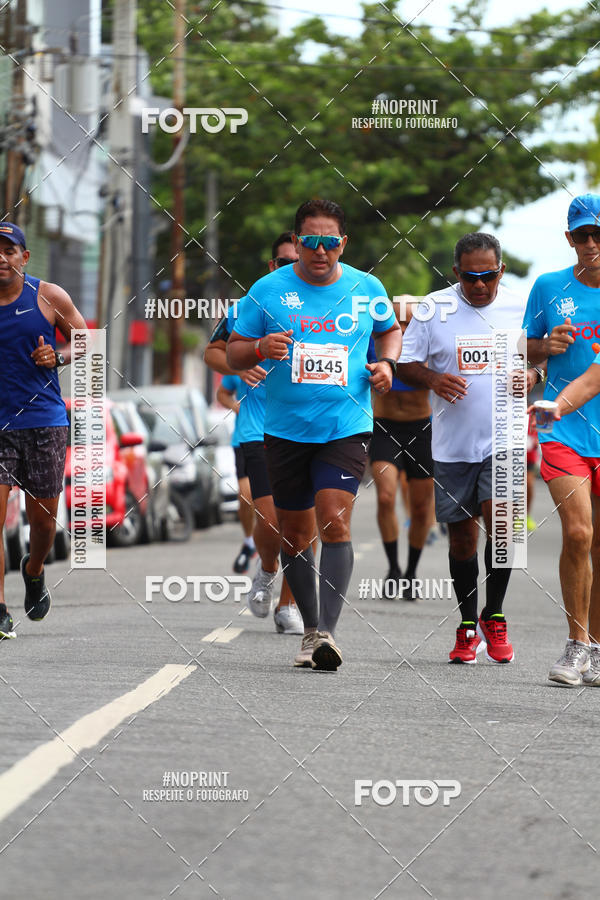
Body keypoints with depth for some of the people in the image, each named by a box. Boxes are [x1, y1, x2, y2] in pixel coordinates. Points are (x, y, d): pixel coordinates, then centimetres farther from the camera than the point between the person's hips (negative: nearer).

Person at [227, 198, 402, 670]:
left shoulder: (366, 288, 3)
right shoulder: (269, 290, 0)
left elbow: (391, 330, 23)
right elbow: (233, 353, 5)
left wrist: (387, 362, 3)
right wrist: (260, 349, -17)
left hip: (347, 428, -1)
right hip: (285, 431, 1)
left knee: (334, 522, -18)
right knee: (295, 534, 8)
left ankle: (328, 631, -21)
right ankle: (311, 628, 23)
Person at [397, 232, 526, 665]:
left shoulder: (520, 309, 3)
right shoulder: (433, 309, 0)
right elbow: (405, 364, 4)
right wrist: (432, 379, -17)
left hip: (504, 438, -1)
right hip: (452, 444, 1)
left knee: (500, 521, -18)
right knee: (463, 536, 7)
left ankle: (494, 616, 1)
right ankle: (468, 627, 21)